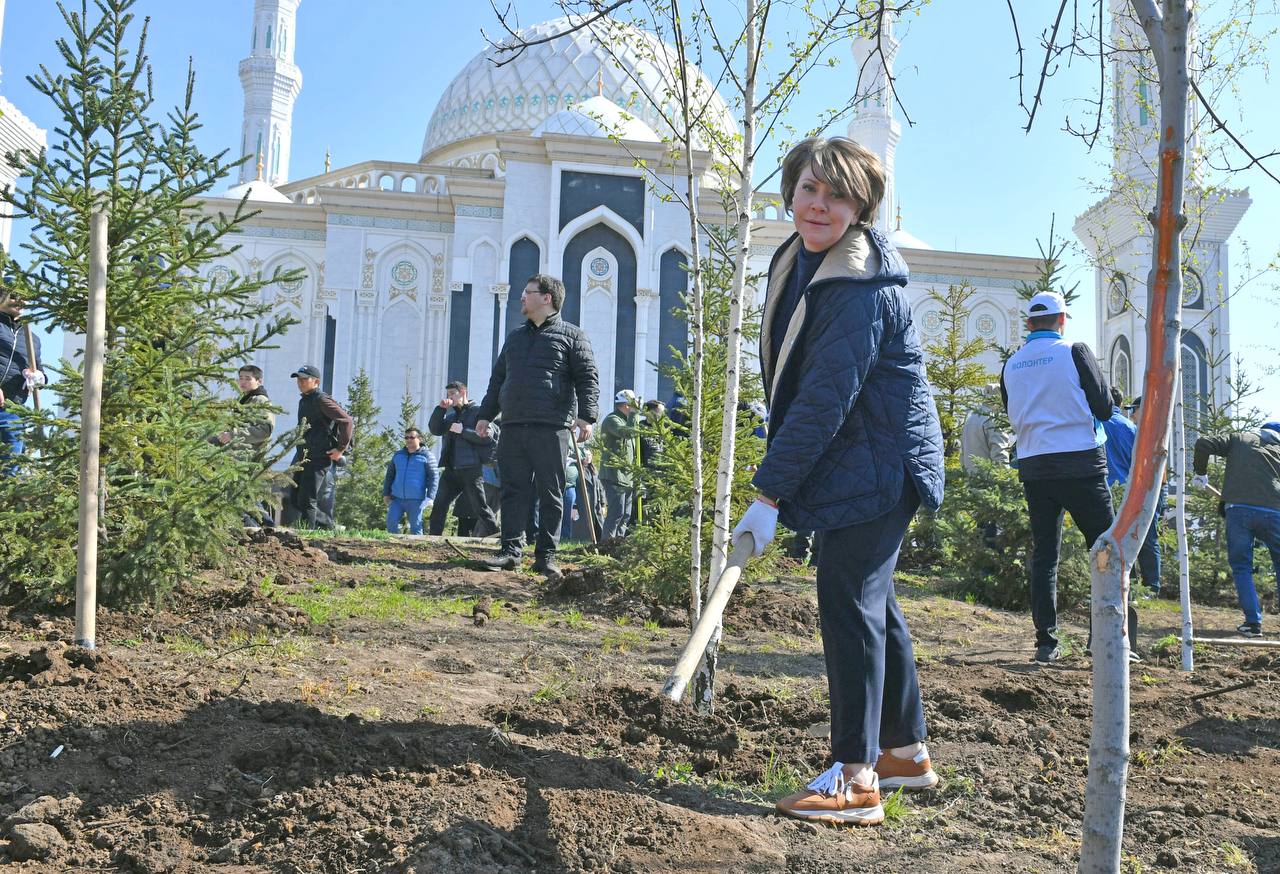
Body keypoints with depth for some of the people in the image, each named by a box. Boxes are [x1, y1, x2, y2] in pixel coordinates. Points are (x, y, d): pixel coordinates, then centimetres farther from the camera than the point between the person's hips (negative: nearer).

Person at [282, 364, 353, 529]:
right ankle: (329, 524, 22)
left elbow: (347, 421, -19)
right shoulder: (303, 401, 17)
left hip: (320, 458, -10)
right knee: (294, 500, 11)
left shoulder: (321, 400, -12)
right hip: (303, 457, 10)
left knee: (306, 500, -10)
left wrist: (341, 449, -17)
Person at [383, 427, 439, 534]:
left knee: (415, 527, 0)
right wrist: (386, 493, 12)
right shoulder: (398, 455, 14)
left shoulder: (426, 456, -1)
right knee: (391, 523, -8)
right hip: (397, 499, 4)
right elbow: (389, 476, 20)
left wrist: (430, 497, -13)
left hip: (416, 500, -4)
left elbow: (434, 477, -5)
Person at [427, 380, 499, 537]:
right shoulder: (451, 415, 22)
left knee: (480, 508, -3)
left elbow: (487, 435, -11)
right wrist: (440, 408, 0)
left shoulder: (478, 411, 1)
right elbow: (434, 429, 10)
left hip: (471, 469, -6)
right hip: (451, 469, 6)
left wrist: (463, 430, -14)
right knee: (439, 506, 0)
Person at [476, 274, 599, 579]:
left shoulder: (571, 335, 5)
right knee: (514, 491, 2)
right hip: (512, 427, 5)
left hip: (551, 428, -5)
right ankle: (511, 550, 5)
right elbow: (497, 378, 27)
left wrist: (586, 416, -15)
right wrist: (485, 414, 21)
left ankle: (546, 555, 4)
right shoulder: (515, 336, 23)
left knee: (551, 494, -1)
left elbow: (588, 379, -2)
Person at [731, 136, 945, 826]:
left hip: (879, 464, -10)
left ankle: (857, 781, -2)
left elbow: (826, 399, -26)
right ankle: (906, 750, 31)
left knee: (849, 603, -10)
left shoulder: (861, 286, -22)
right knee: (871, 601, 16)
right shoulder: (795, 259, 7)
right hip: (847, 461, 10)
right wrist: (779, 474, 18)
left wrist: (769, 493, -26)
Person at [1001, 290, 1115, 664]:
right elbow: (1104, 409, -2)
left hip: (1033, 467, 4)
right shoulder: (1075, 352, -5)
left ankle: (1046, 643, 5)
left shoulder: (1011, 364, 8)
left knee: (1043, 555, 7)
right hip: (1080, 463, -4)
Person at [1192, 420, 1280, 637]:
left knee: (1242, 567, 8)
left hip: (1238, 509, -1)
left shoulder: (1239, 439, 17)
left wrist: (1200, 473, 17)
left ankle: (1253, 623, 2)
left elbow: (1203, 444, 4)